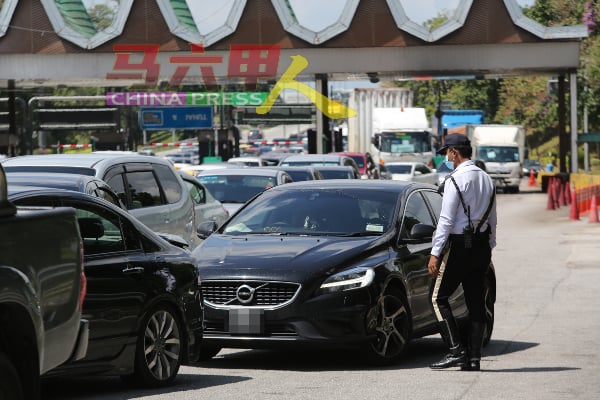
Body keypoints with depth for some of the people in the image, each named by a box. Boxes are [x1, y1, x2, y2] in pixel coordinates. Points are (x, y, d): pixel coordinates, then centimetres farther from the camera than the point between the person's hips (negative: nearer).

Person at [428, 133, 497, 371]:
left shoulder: (456, 180, -12)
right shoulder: (486, 179, 13)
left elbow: (446, 220, -15)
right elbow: (492, 219, 16)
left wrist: (435, 253, -12)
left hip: (459, 244, -8)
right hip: (481, 245, 8)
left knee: (439, 298, -1)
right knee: (476, 302, 8)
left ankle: (456, 351, -11)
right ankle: (474, 357, 5)